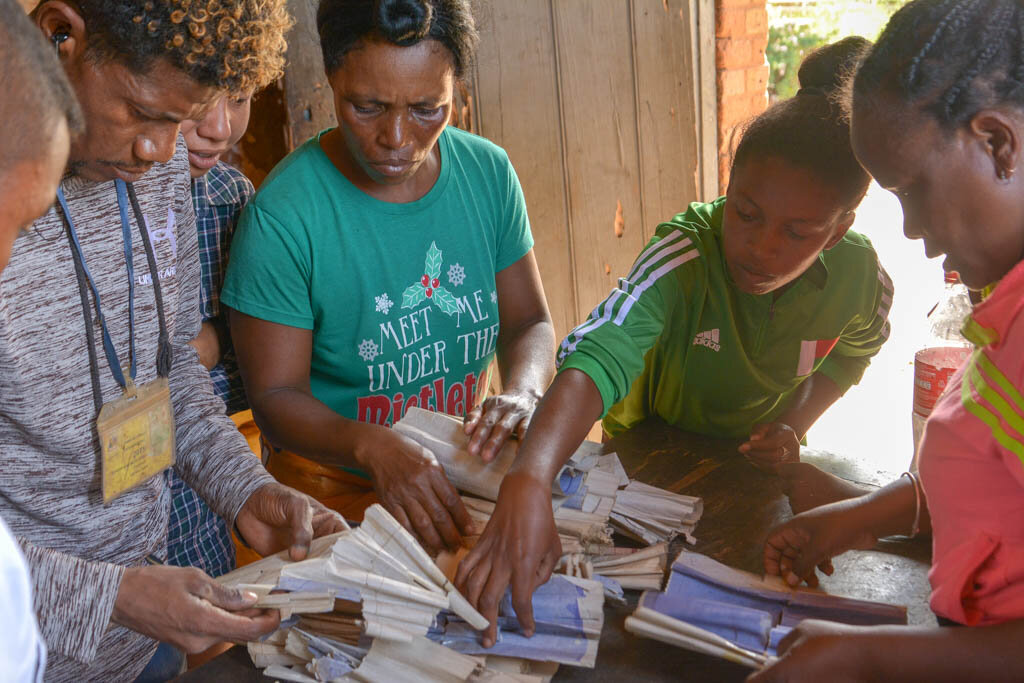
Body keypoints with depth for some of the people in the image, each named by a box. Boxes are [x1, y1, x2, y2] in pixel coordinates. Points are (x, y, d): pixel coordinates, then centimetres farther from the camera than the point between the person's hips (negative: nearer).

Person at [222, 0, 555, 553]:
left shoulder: (489, 172, -1)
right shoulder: (282, 216, -17)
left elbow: (529, 323, 6)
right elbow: (275, 396, -13)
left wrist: (521, 392, -17)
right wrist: (370, 446, -33)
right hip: (334, 492, -3)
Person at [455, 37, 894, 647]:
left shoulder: (860, 277, -22)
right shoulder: (686, 253, -37)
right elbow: (599, 354, -54)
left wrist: (794, 424, -13)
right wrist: (529, 481, -71)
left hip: (751, 461, 3)